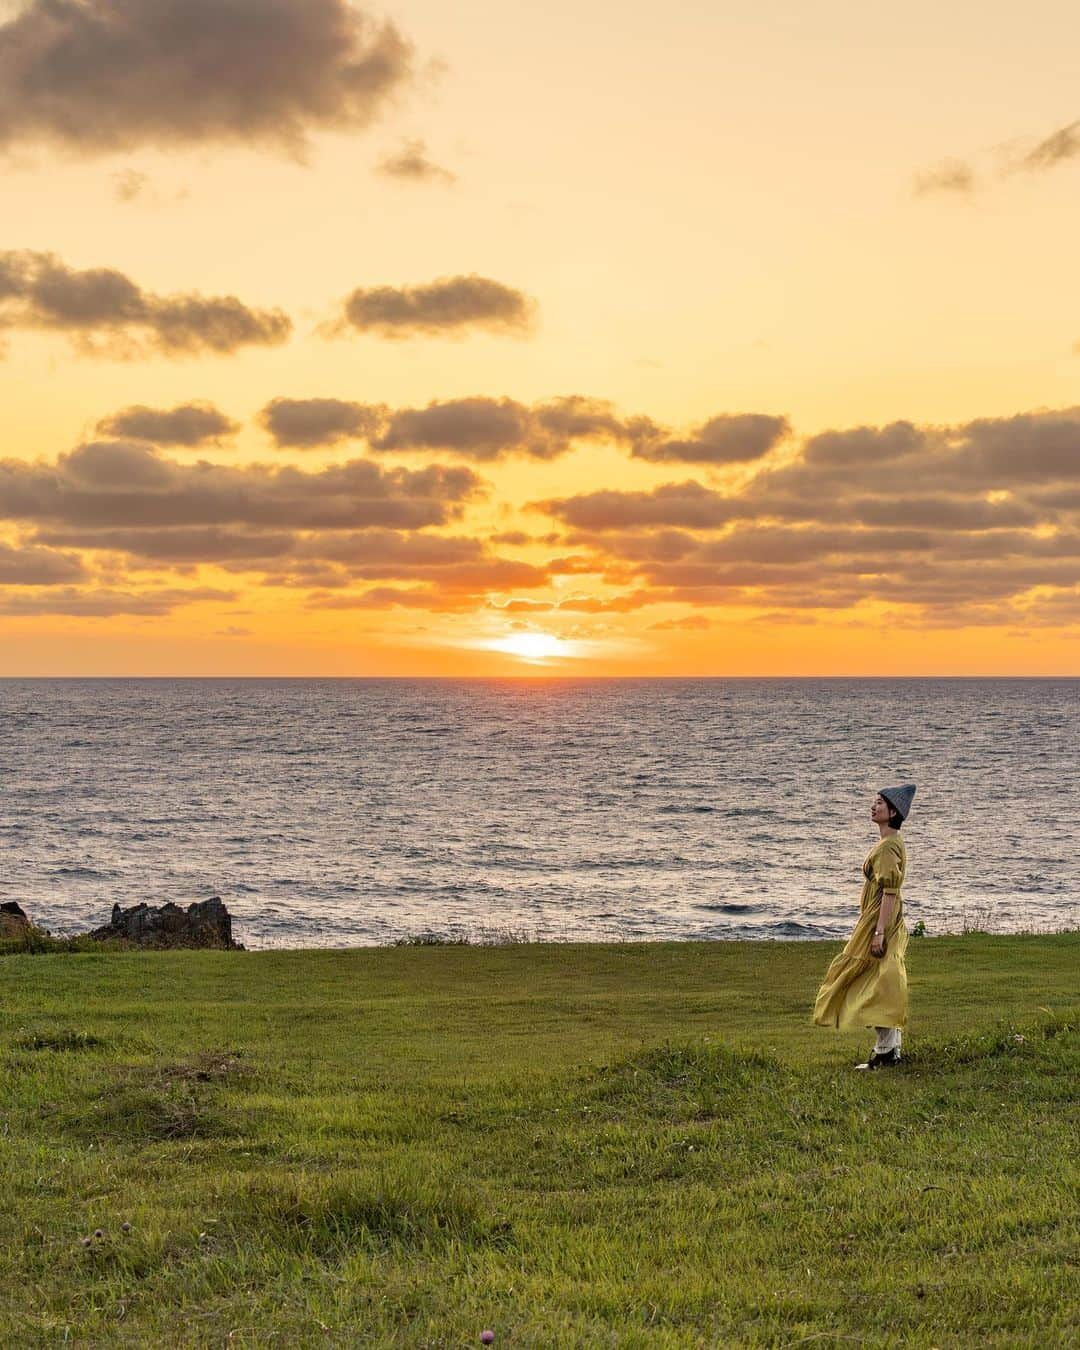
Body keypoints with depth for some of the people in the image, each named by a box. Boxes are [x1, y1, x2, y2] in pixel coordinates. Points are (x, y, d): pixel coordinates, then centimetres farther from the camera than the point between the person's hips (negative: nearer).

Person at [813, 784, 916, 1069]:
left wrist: (879, 932, -25)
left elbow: (889, 892, -22)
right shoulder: (890, 843, 15)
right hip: (880, 921, 10)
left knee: (880, 986, -7)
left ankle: (884, 1054, -4)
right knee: (887, 987, 13)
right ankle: (891, 1050, 18)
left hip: (881, 919, -10)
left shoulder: (888, 847, -17)